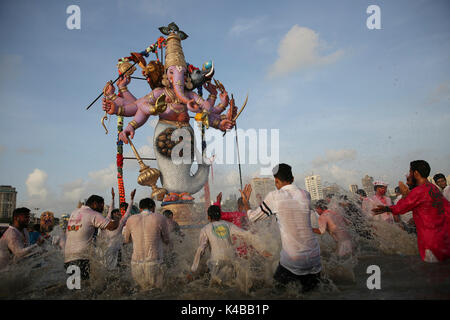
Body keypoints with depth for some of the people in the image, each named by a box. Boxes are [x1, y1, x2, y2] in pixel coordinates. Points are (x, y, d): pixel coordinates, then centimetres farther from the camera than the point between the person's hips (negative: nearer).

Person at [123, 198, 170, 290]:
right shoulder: (160, 218, -5)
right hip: (155, 265, -3)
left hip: (136, 266, 3)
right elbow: (166, 241, 10)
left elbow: (126, 240, 21)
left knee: (146, 290, 22)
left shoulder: (131, 220, 3)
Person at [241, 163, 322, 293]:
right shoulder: (305, 195, -1)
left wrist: (245, 201, 22)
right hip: (313, 256, 3)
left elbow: (253, 217, 5)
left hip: (292, 259, -3)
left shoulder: (273, 197, -9)